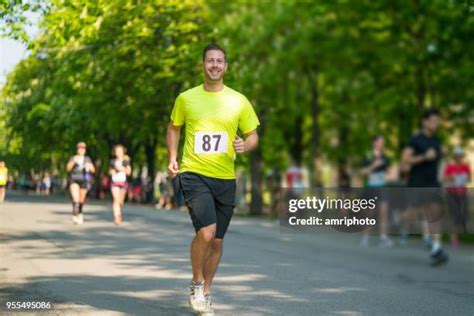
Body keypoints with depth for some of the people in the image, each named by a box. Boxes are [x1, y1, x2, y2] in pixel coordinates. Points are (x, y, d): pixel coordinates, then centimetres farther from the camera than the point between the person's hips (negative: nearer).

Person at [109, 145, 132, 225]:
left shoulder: (126, 161, 3)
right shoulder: (112, 162, 6)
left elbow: (129, 172, -4)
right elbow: (110, 171, 19)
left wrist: (122, 168, -18)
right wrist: (111, 172, -3)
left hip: (123, 182, 1)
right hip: (114, 182, -1)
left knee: (121, 201, 10)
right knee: (116, 199, -16)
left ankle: (119, 213, 37)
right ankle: (116, 217, -23)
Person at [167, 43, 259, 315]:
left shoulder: (239, 101, 4)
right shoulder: (186, 98, 3)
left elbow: (253, 136, 11)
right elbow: (174, 128, 18)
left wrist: (245, 146, -12)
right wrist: (172, 158, 4)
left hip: (225, 178, 3)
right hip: (194, 174, -2)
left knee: (217, 240, 9)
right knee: (206, 231, -22)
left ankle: (206, 293, 29)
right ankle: (196, 284, 2)